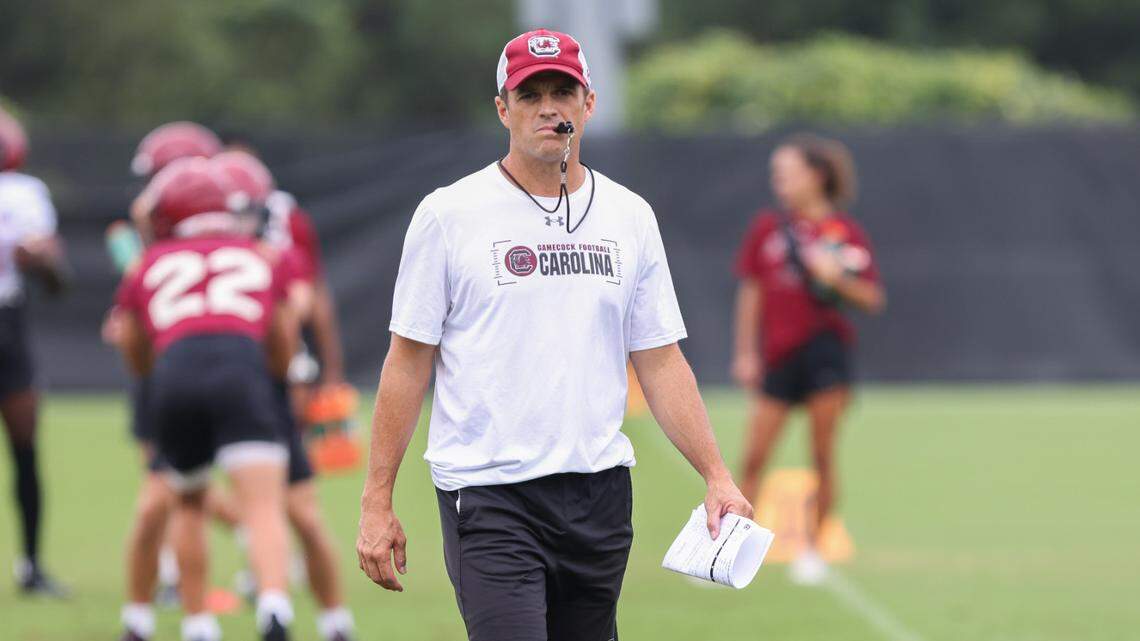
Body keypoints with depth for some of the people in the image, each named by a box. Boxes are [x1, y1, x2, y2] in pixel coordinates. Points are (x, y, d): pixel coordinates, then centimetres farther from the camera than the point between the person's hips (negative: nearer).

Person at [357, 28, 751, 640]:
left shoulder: (631, 216, 10)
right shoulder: (448, 215, -1)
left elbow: (661, 363, 12)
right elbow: (408, 364, -1)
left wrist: (716, 476, 2)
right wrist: (376, 503, -5)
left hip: (600, 494, 5)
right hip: (488, 494, -5)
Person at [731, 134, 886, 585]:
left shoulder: (845, 233, -1)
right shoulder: (767, 227, 6)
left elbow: (872, 300, 0)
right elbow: (751, 293, 10)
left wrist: (837, 278, -18)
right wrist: (746, 353, 6)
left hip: (824, 349, -2)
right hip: (777, 355, 2)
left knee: (823, 457, -1)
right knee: (754, 458, -2)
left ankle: (813, 551, 8)